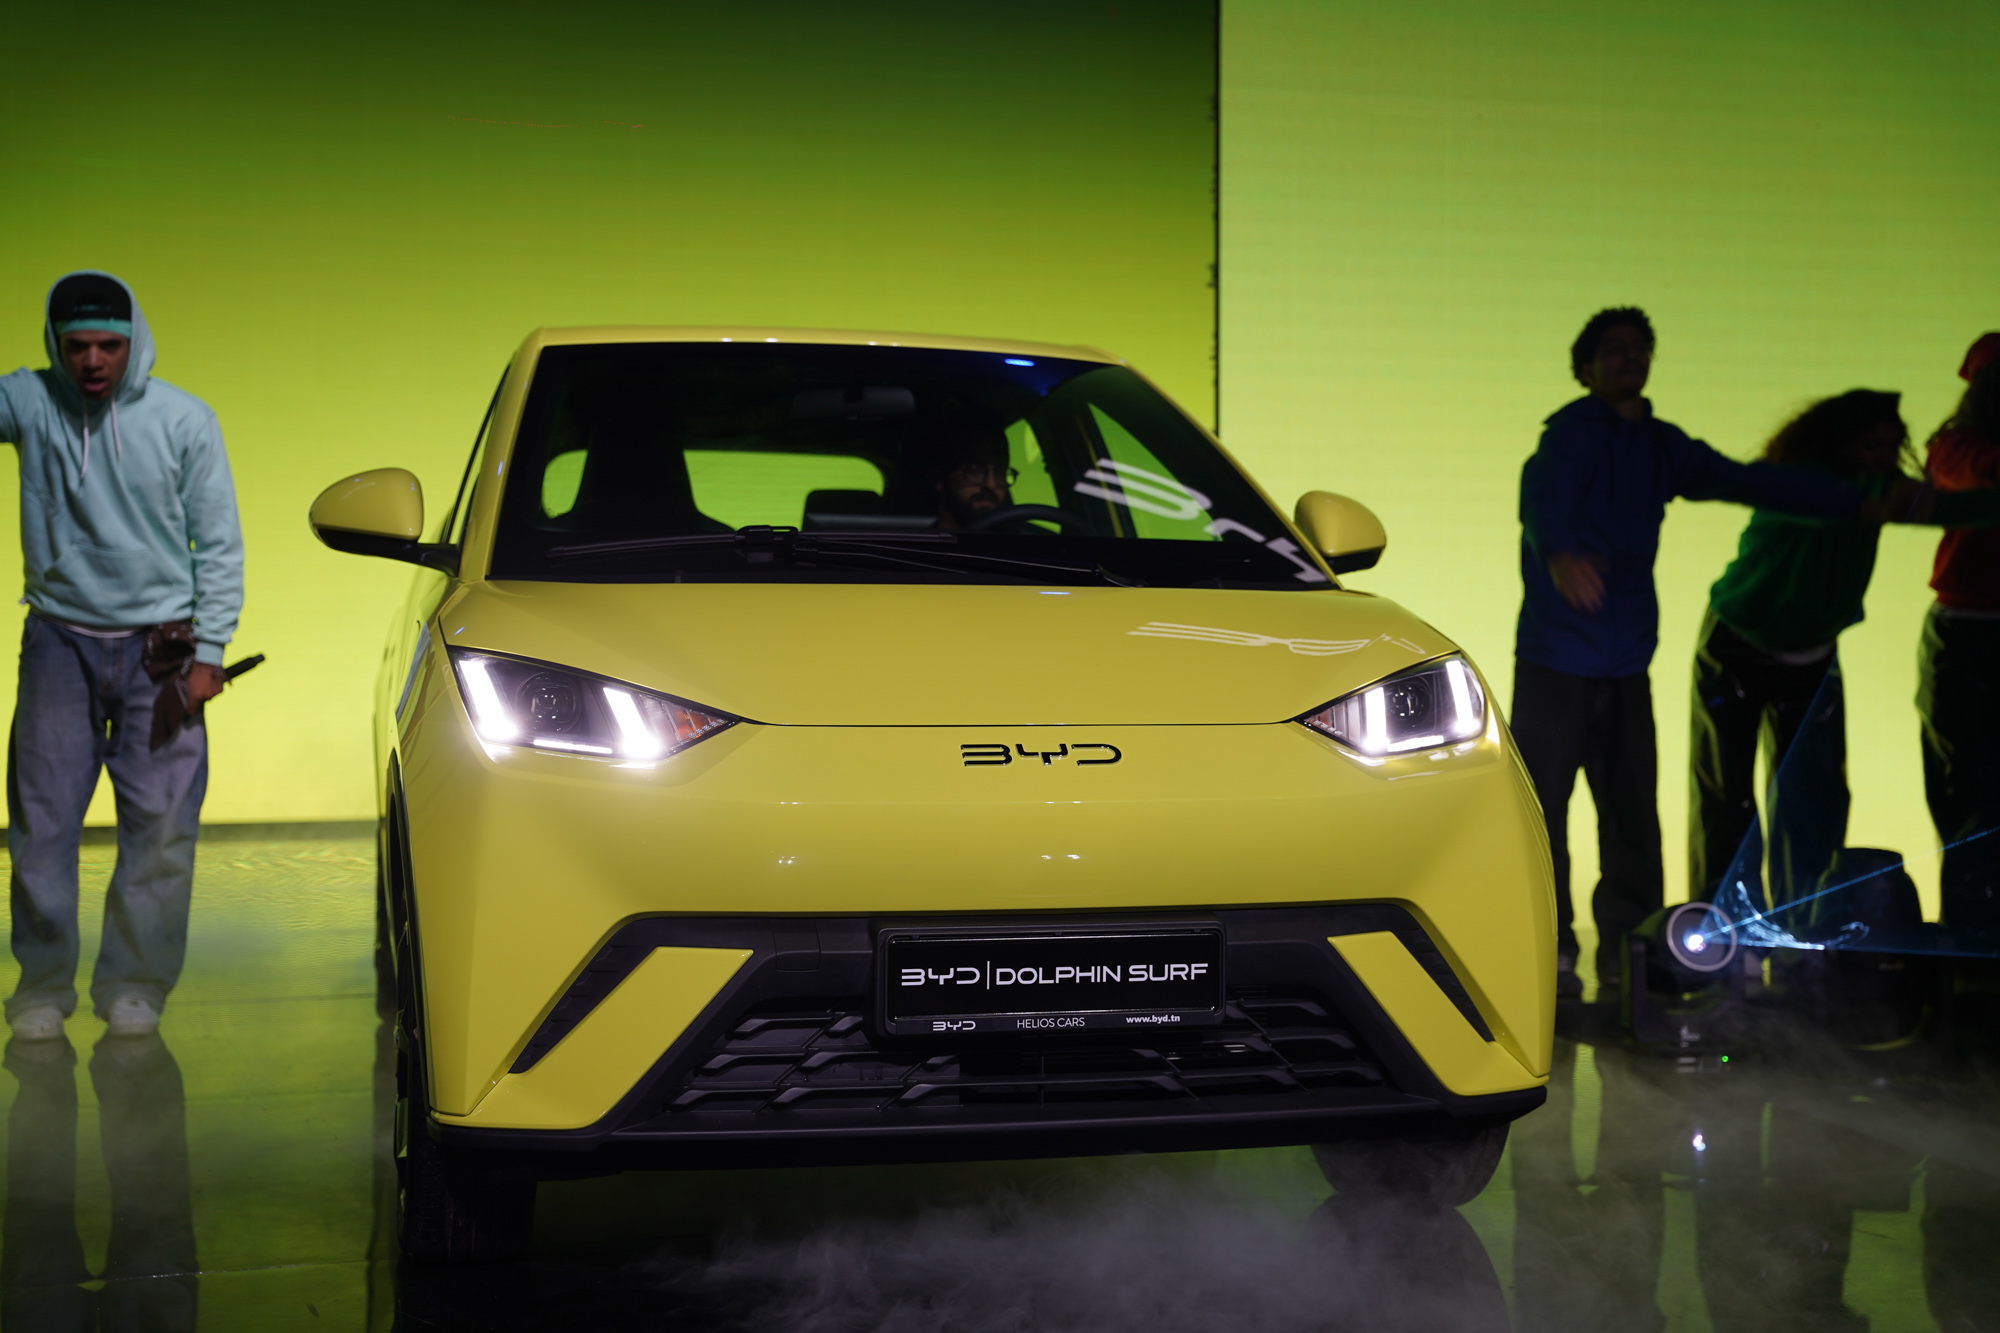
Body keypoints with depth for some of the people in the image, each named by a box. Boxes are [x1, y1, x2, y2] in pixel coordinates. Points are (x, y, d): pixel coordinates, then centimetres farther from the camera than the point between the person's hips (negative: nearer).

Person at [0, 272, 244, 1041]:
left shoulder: (184, 420, -2)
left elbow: (219, 544, 1)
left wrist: (209, 650, -4)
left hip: (158, 644, -1)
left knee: (160, 826, -1)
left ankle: (135, 984, 12)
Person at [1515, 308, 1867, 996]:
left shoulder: (1664, 447, 14)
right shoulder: (1571, 432, -8)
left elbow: (1748, 482, 20)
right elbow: (1544, 497, -27)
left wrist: (1862, 501, 19)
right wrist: (1559, 556, -50)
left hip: (1627, 664, 6)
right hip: (1555, 660, -6)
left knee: (1633, 816, 4)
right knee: (1540, 811, -4)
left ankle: (1627, 957, 13)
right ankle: (1549, 958, 5)